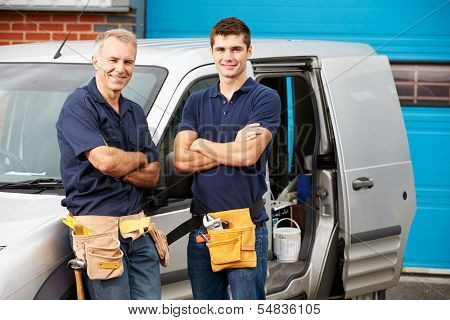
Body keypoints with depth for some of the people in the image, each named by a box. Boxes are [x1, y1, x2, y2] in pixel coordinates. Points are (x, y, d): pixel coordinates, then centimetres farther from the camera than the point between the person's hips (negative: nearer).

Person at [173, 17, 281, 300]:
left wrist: (202, 144, -2)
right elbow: (180, 161, 0)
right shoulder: (197, 102, 12)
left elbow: (249, 155, -17)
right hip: (202, 229, 5)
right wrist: (233, 149, -10)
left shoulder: (265, 99, -3)